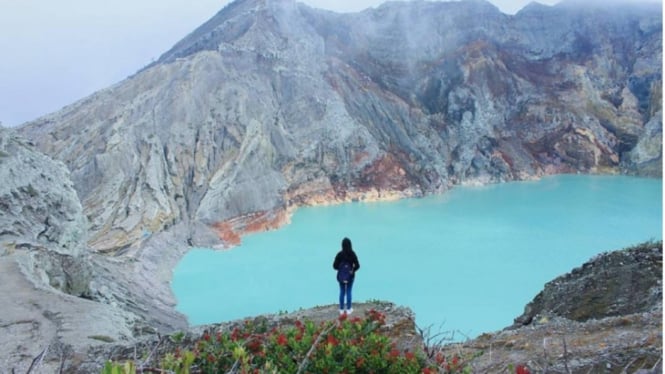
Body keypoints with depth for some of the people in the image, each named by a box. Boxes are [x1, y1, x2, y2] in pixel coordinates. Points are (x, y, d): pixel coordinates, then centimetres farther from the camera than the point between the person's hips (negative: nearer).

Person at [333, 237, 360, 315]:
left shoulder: (339, 254, -13)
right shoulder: (352, 254, -14)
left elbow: (335, 266, -10)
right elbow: (357, 265, -13)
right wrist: (353, 269, 6)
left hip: (341, 276, 1)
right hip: (350, 276, -1)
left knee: (342, 292, 12)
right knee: (349, 292, 11)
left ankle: (341, 309, 19)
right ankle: (348, 309, 18)